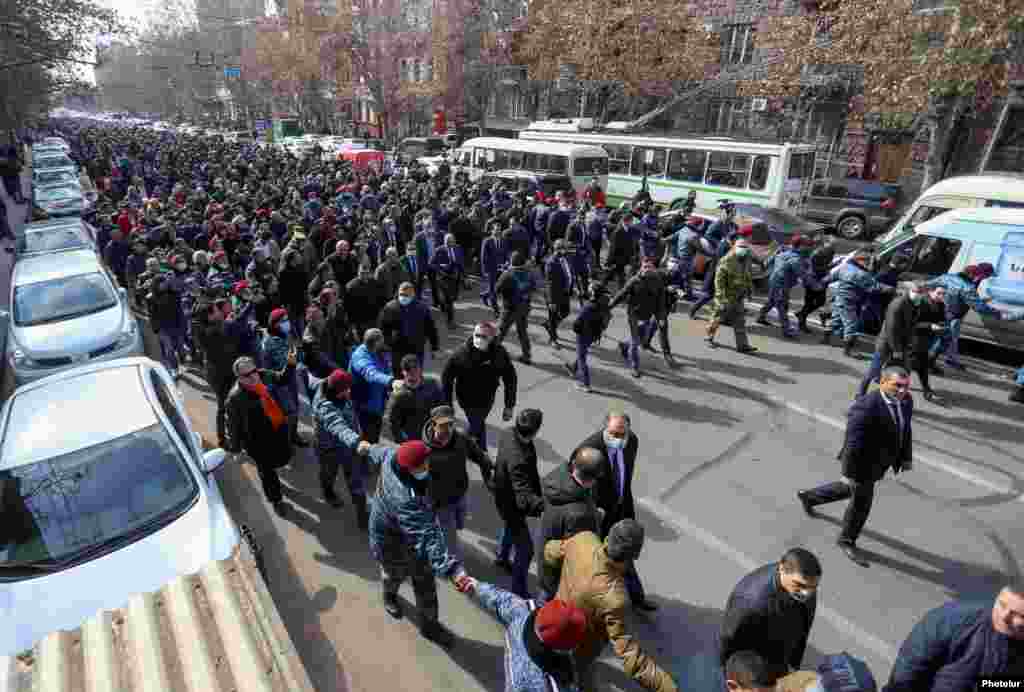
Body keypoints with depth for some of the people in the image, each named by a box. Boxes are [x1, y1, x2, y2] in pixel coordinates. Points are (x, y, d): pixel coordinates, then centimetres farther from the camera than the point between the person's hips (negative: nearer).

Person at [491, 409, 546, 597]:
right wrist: (541, 503, -61)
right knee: (525, 549, 5)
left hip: (504, 495, 9)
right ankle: (519, 591, 22)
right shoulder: (518, 459, -42)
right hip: (511, 503, -9)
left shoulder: (509, 433, -16)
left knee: (509, 528, 35)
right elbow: (523, 497, -45)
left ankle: (501, 558, 61)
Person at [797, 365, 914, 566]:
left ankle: (809, 497, 50)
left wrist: (906, 457, 13)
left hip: (878, 463, 8)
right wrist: (849, 472, -24)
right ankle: (847, 540, 36)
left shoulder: (906, 401, -5)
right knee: (861, 503, 10)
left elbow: (905, 430, 11)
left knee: (849, 490, 27)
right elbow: (853, 443, -28)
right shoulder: (865, 406, -31)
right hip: (862, 464, -8)